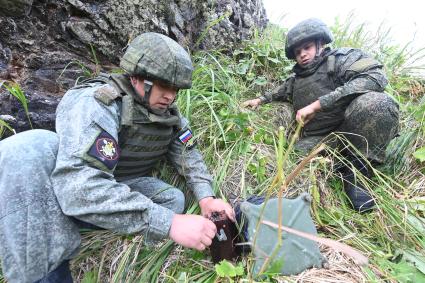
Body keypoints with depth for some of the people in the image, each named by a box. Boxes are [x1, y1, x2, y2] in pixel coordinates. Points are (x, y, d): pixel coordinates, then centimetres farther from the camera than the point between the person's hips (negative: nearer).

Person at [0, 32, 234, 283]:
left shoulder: (169, 112, -6)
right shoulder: (96, 103, -29)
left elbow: (188, 154, 0)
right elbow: (80, 188, -42)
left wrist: (206, 197, -19)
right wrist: (170, 224, -46)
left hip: (121, 192, 6)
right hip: (61, 191, -5)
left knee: (174, 200, -19)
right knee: (32, 148, -34)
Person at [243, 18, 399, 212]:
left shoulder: (341, 58, 3)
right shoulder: (295, 80, 22)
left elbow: (376, 76, -18)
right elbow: (278, 94, 45)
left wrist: (318, 104, -23)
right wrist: (260, 100, 29)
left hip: (347, 131, -3)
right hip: (314, 141, 4)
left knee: (377, 102, -33)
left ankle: (356, 171, -17)